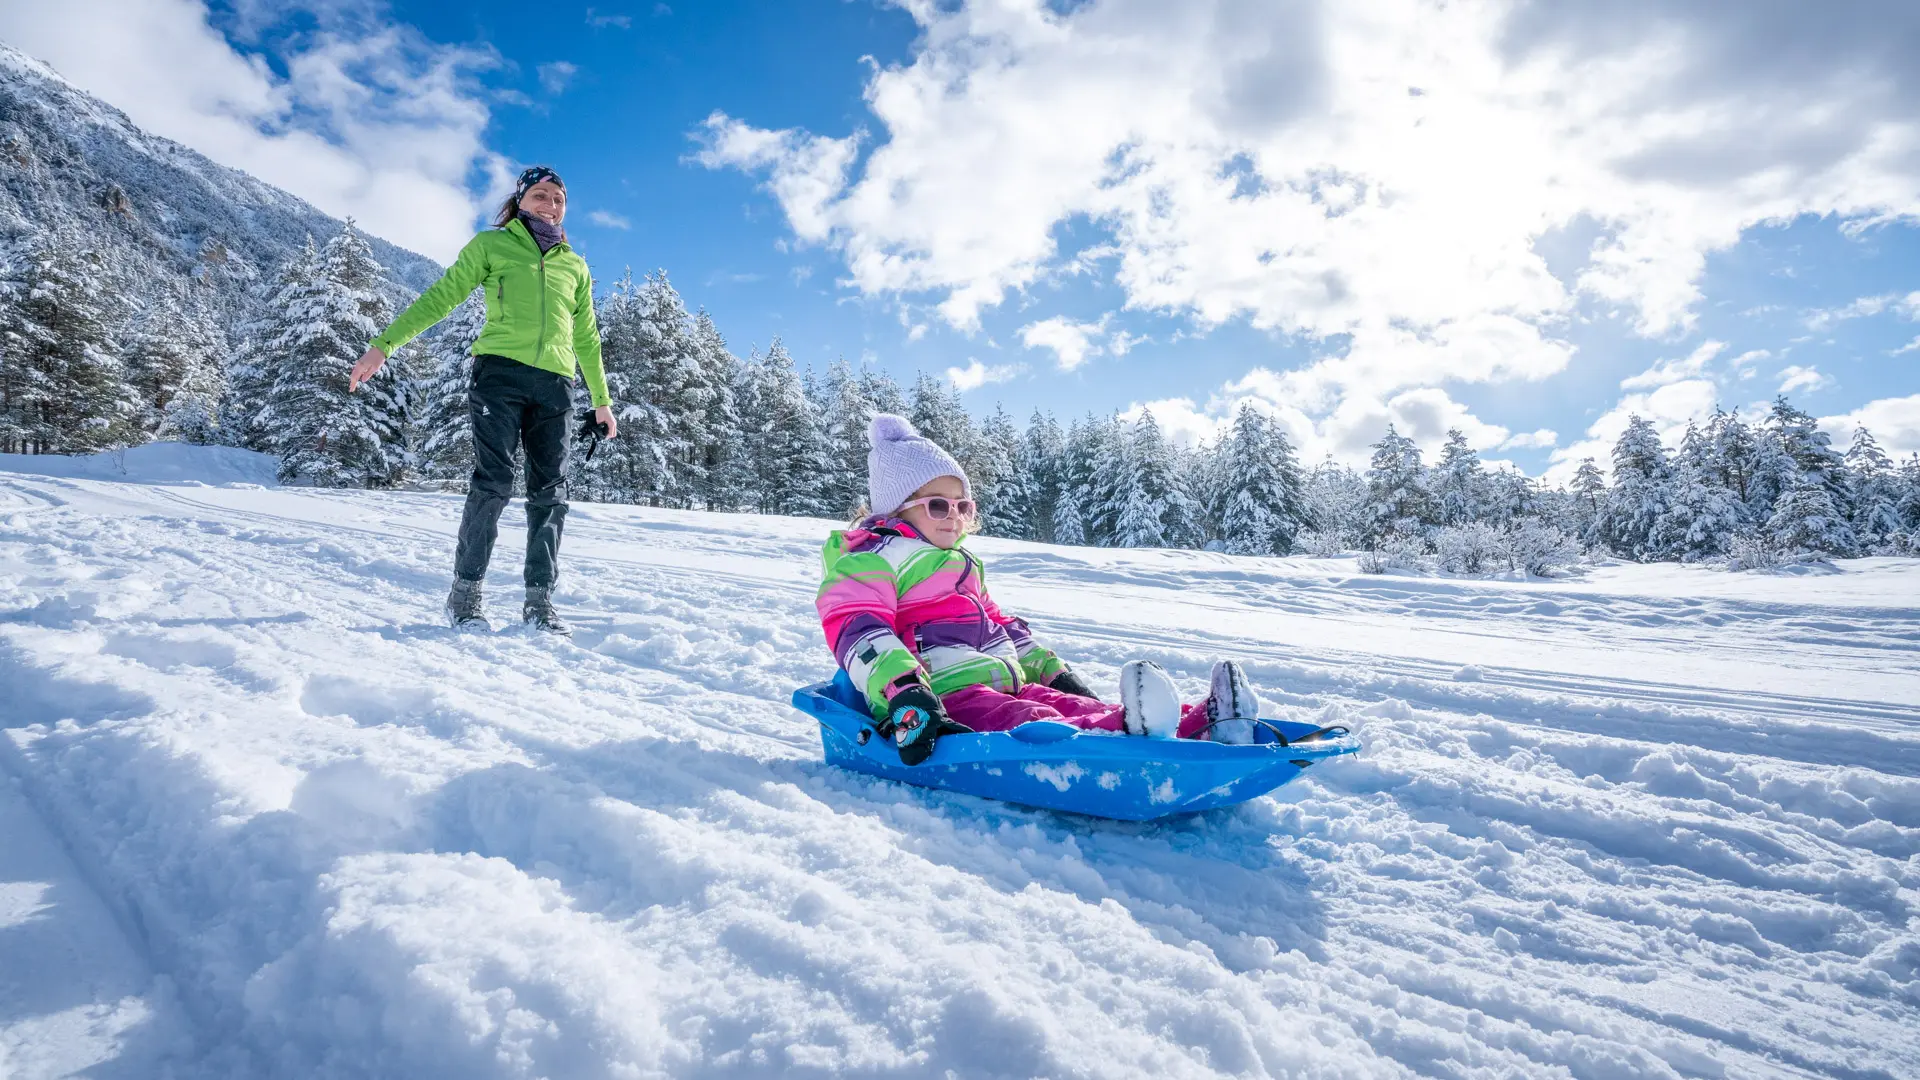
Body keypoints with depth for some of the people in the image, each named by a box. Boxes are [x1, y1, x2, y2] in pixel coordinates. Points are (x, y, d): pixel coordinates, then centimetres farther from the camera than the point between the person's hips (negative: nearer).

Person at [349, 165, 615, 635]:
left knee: (551, 493, -2)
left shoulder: (575, 266, 22)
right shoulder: (492, 245, 13)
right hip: (500, 370, -3)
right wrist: (383, 345, 1)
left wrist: (601, 400, 26)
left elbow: (586, 339, 27)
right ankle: (465, 592, 0)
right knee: (493, 482, -11)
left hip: (554, 384, 3)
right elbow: (440, 297, 9)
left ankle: (539, 600, 4)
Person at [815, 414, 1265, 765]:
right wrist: (903, 691, -33)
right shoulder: (870, 560, 0)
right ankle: (1125, 737, -63)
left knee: (1075, 706, -15)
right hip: (942, 694, -9)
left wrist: (1051, 670, 27)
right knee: (1035, 726, -37)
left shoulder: (958, 564, 31)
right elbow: (860, 633, -17)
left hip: (1003, 684, 9)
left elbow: (1002, 624, 37)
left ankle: (1204, 728, -32)